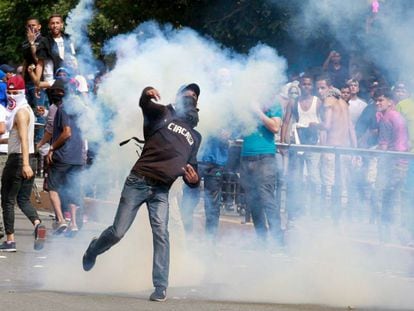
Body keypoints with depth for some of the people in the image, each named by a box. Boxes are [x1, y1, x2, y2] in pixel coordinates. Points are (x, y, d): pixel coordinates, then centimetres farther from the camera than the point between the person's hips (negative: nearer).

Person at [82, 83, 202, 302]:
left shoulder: (195, 137, 23)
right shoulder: (163, 115, 9)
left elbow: (191, 164, 28)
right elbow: (145, 104, -12)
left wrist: (194, 179, 2)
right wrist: (147, 93, -38)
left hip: (161, 191, 3)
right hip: (139, 182, -3)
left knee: (161, 234, -16)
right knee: (118, 232, -2)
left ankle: (161, 288, -17)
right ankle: (93, 251, 30)